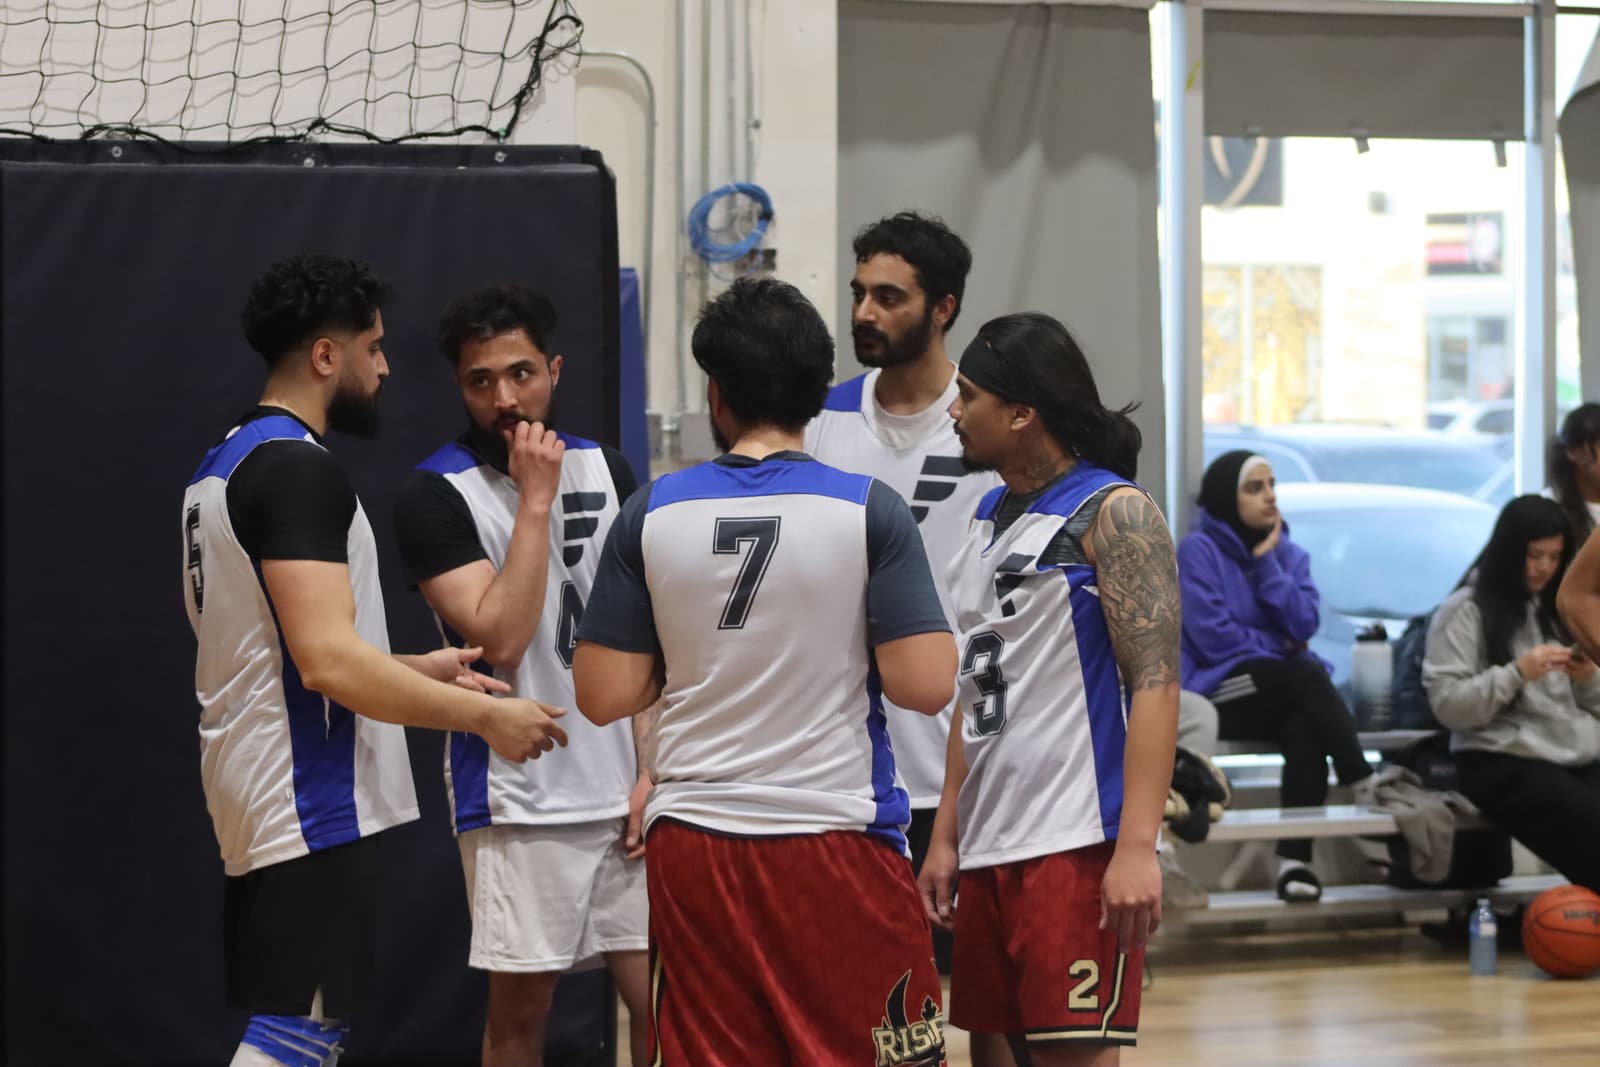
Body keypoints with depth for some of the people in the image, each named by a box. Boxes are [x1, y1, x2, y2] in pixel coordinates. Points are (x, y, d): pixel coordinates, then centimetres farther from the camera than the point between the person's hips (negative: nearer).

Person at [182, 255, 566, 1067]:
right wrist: (485, 715, -15)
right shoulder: (299, 468, -17)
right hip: (311, 803, -10)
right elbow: (328, 662, -24)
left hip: (266, 794, 10)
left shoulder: (227, 463, 15)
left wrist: (416, 670, 18)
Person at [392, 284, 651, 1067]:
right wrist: (536, 501, -15)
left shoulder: (607, 470, 8)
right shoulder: (433, 496, -7)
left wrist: (653, 767, 3)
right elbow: (501, 640, -17)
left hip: (625, 786, 4)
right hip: (516, 795, -4)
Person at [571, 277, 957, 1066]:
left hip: (692, 844, 3)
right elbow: (925, 686, -11)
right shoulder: (868, 510, -6)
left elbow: (604, 696, 0)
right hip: (838, 839, -2)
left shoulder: (651, 513, 0)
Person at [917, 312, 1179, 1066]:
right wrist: (946, 835, 17)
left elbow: (1154, 684, -15)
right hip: (991, 847, 8)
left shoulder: (1114, 513, -8)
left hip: (1077, 848, -8)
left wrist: (1137, 847, -23)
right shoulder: (990, 516, 16)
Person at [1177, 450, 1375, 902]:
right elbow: (1213, 638, -12)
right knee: (1306, 674, -32)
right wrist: (1278, 647, -1)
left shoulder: (1289, 554, 13)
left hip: (1284, 696, 4)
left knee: (1304, 728, -33)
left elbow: (1303, 626, -3)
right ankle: (1366, 789, -34)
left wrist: (1266, 562, -6)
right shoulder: (1198, 551, -3)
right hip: (1218, 694, -4)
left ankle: (1296, 859, -39)